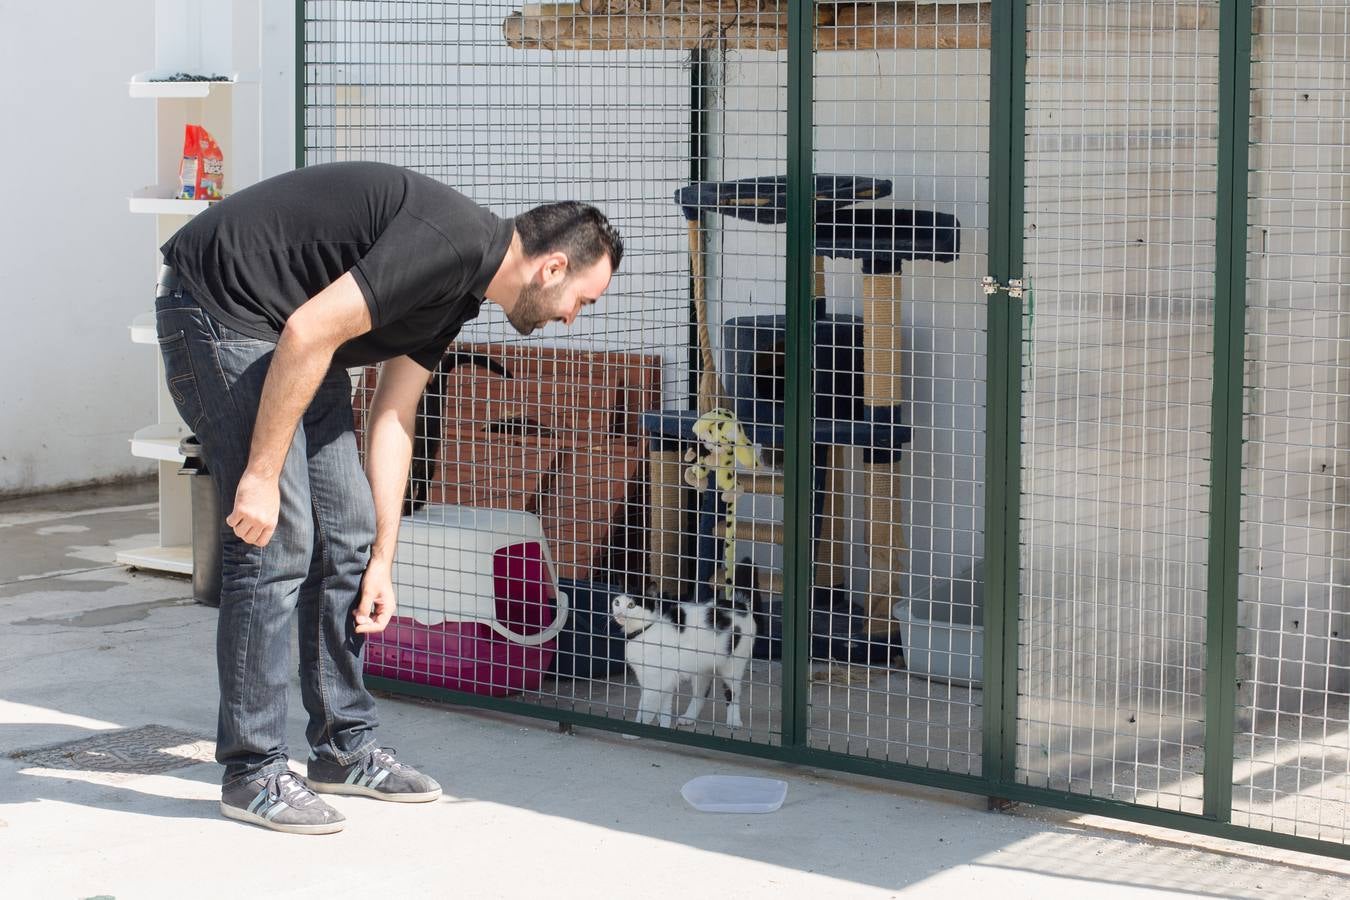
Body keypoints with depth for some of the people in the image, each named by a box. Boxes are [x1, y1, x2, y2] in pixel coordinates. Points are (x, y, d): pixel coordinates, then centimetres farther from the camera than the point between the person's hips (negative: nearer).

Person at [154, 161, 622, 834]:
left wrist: (382, 560, 14)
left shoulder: (460, 291, 9)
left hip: (280, 333, 10)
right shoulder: (452, 242, -22)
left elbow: (391, 419, 15)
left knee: (347, 537, 9)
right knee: (278, 540, -11)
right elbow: (309, 331, -27)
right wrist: (262, 474, -22)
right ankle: (252, 773, -2)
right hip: (216, 307, -10)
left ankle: (344, 748, 19)